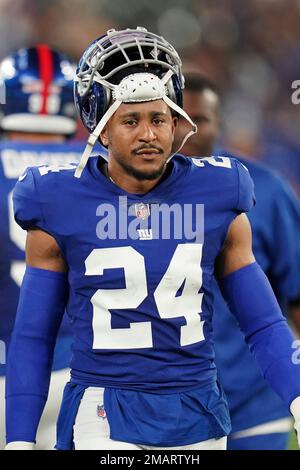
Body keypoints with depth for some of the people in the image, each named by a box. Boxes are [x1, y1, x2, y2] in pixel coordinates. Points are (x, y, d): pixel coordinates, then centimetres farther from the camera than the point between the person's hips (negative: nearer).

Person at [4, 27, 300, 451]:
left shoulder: (217, 200, 2)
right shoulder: (62, 206, -2)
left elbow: (264, 325, 7)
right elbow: (33, 339, 4)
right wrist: (19, 442, -2)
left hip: (198, 419, 3)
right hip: (104, 422, -2)